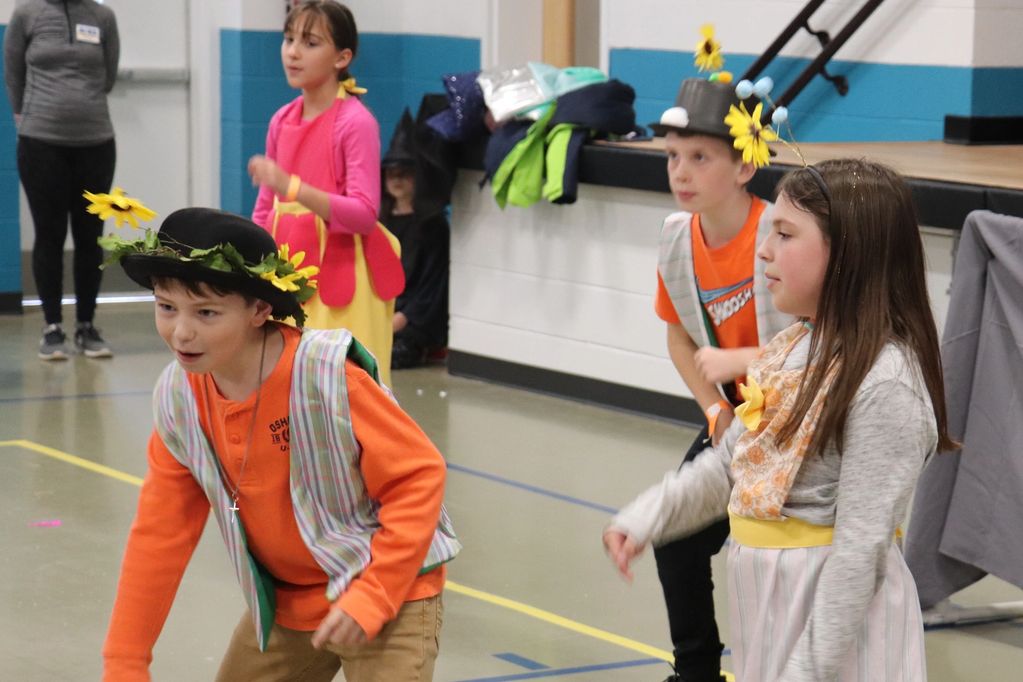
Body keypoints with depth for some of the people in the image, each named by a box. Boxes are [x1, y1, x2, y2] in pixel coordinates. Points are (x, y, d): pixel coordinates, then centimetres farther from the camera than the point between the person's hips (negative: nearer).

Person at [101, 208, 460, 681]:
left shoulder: (327, 374, -27)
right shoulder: (178, 398, -9)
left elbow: (419, 476, -19)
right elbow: (160, 534, 0)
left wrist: (372, 596, -24)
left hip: (389, 592, -6)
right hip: (283, 602, 6)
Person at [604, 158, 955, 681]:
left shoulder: (885, 386, -21)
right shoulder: (794, 348, 5)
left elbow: (860, 548, -22)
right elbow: (728, 465, 14)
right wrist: (643, 520, 3)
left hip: (833, 603, -8)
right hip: (767, 596, 8)